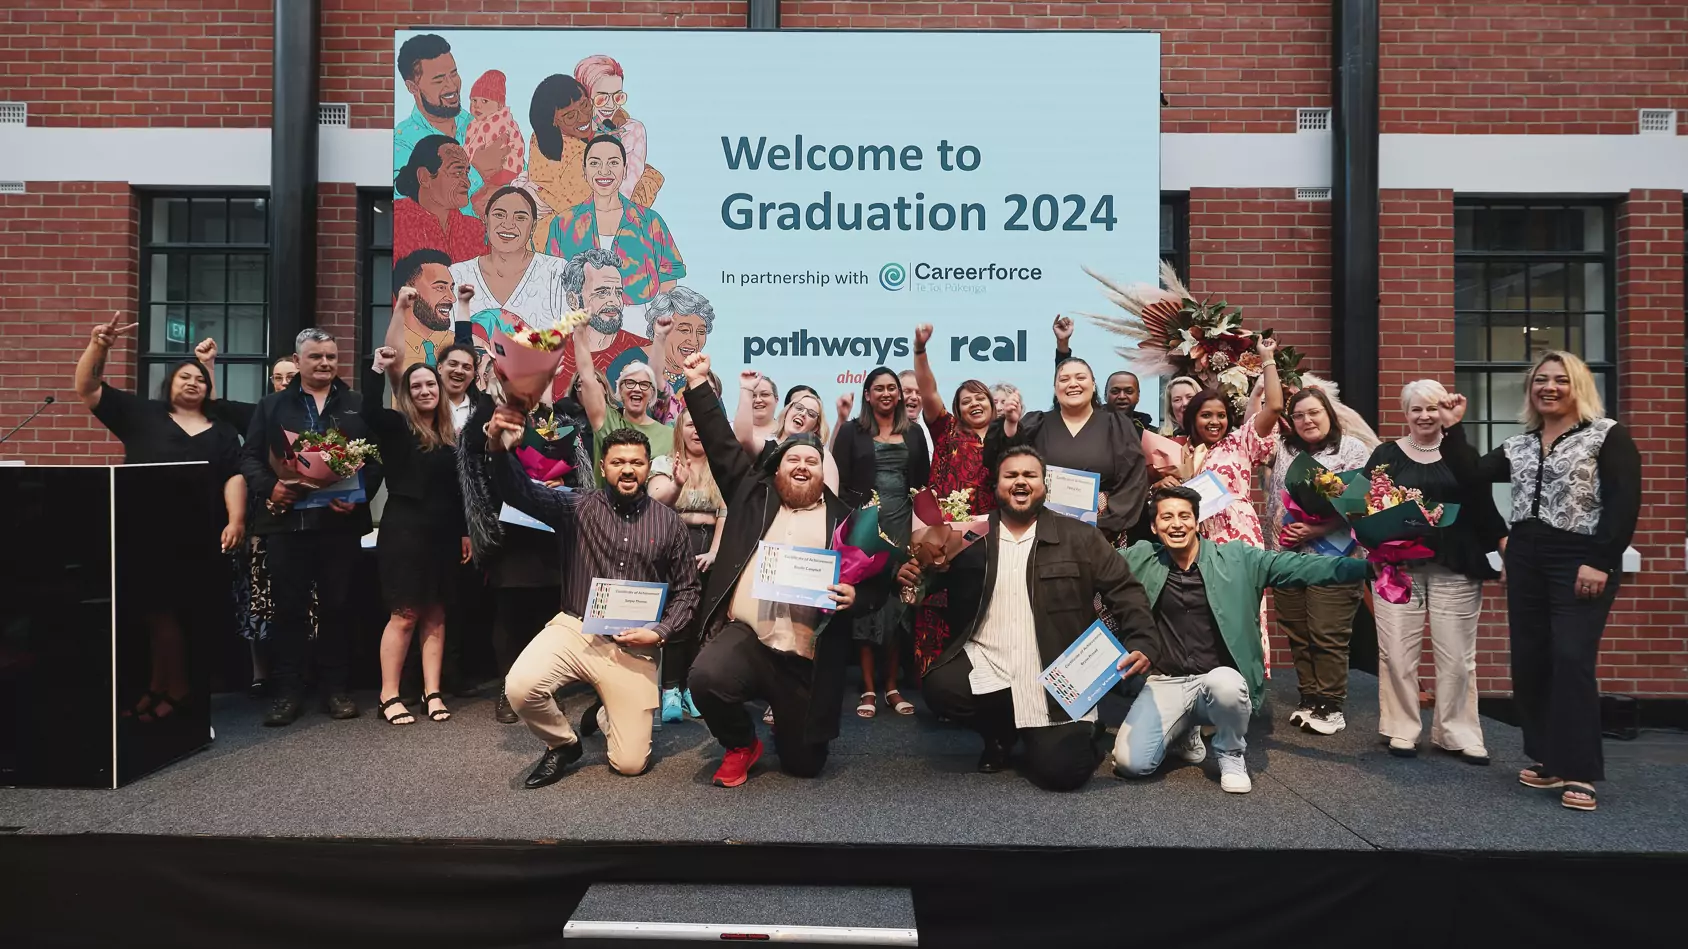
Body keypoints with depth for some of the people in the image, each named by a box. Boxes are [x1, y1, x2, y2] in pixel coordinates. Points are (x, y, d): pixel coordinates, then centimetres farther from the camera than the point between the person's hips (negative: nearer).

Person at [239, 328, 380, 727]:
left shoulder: (358, 406, 10)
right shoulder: (272, 405, 11)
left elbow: (375, 459, 3)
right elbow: (250, 457, 7)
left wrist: (359, 496, -13)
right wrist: (269, 487, -12)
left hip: (340, 522, 0)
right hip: (287, 522, 0)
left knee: (337, 607, 5)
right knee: (289, 609, 4)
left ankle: (334, 688, 15)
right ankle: (288, 692, 13)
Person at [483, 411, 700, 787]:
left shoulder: (669, 523, 2)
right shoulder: (577, 507, -1)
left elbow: (686, 590, 7)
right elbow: (520, 492, -16)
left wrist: (659, 632, -9)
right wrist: (498, 447, -35)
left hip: (634, 647, 1)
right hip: (575, 629, 0)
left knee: (630, 764, -2)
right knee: (520, 687, -30)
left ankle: (604, 714, 35)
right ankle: (563, 744, 4)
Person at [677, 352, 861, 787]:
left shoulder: (842, 518, 10)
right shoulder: (753, 493, 12)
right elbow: (721, 444, 11)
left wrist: (853, 597, -12)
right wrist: (699, 384, 8)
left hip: (805, 658, 0)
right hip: (745, 634, 0)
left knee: (804, 763, 3)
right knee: (706, 676, -33)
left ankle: (785, 726, 44)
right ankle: (742, 746, 2)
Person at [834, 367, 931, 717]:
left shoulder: (913, 432, 11)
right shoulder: (852, 431, 3)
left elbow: (924, 480, 10)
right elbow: (840, 478, -3)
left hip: (902, 524, 2)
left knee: (898, 602, 4)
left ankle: (892, 686, 13)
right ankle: (868, 688, 6)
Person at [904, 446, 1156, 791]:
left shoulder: (1081, 537, 2)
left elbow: (1124, 591, 1)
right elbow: (933, 576, 9)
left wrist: (1140, 644, -15)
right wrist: (911, 575, -15)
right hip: (986, 664, 2)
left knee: (1061, 771, -17)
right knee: (939, 687, -26)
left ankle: (1079, 734, 23)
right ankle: (1001, 734, 8)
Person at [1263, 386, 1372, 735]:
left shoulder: (1352, 449, 0)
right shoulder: (1283, 449, 13)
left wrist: (1318, 530, -18)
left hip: (1333, 557, -5)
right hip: (1287, 556, 5)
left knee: (1327, 634, -4)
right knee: (1297, 634, 9)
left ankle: (1330, 706, 8)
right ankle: (1309, 700, 20)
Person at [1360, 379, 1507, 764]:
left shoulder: (1462, 453, 9)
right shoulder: (1386, 454, 7)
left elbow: (1482, 503, 0)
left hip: (1455, 569, 1)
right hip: (1398, 567, -1)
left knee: (1457, 656, 5)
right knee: (1398, 653, 1)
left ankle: (1457, 734, 17)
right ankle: (1402, 730, 14)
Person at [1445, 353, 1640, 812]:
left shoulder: (1608, 435, -2)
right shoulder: (1518, 446, 14)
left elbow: (1625, 502, -10)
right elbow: (1468, 477, 5)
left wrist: (1600, 561, -18)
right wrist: (1454, 428, 2)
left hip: (1581, 560, -6)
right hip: (1525, 559, 6)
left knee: (1572, 660, -10)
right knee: (1528, 661, 7)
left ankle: (1579, 771, -2)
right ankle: (1547, 759, 20)